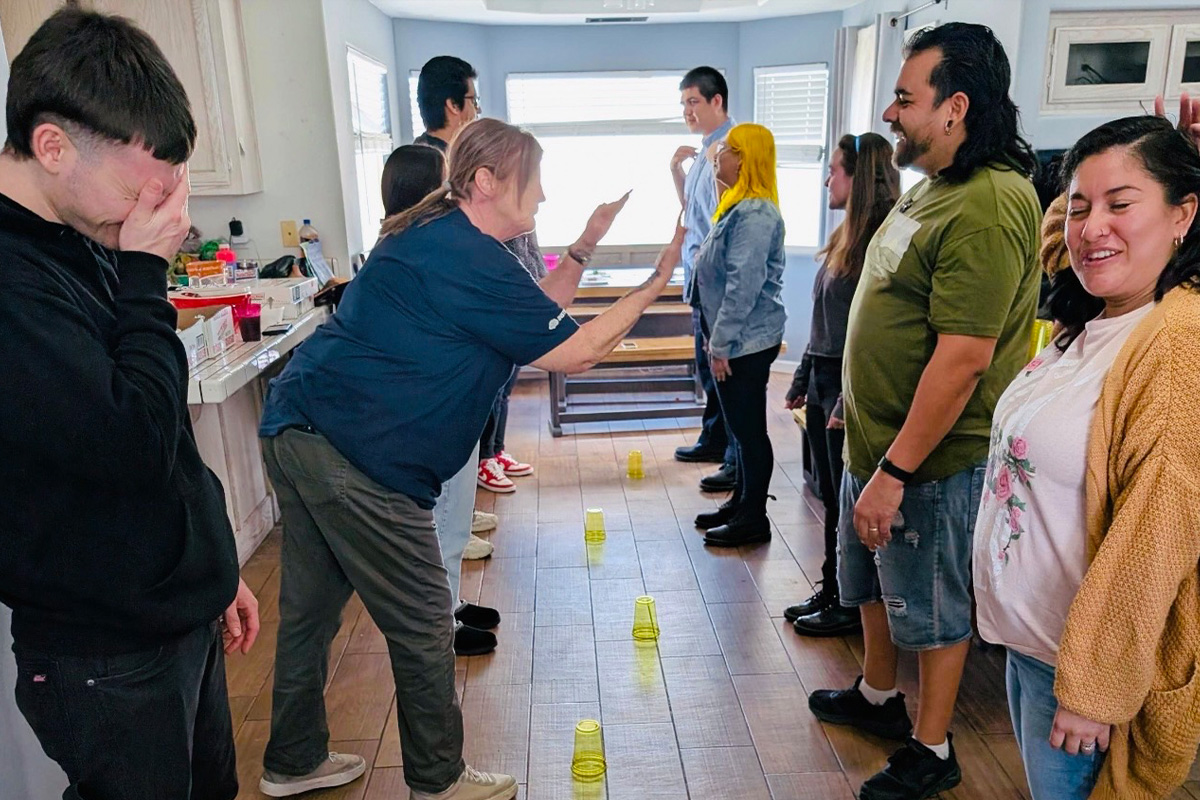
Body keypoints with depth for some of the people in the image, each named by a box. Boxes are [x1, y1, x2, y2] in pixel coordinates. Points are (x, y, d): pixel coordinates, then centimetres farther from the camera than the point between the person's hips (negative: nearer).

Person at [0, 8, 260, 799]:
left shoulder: (81, 250, 5)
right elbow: (136, 443, -28)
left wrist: (214, 571, 18)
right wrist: (146, 278, -19)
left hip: (180, 615, 8)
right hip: (110, 658, -8)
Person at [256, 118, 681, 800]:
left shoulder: (437, 235, 15)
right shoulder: (471, 259, -17)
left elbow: (538, 317, 18)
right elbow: (576, 352, -13)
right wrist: (657, 282, -5)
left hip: (299, 429, 11)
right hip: (355, 455, -11)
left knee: (311, 608, 20)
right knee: (422, 626, 4)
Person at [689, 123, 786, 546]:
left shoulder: (755, 214, -18)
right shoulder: (738, 206, 15)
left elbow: (744, 285, -24)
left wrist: (721, 343, -21)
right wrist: (715, 336, 21)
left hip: (747, 341, -10)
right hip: (736, 339, 10)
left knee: (749, 428, 0)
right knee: (740, 427, 18)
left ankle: (754, 519, 12)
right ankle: (741, 503, 30)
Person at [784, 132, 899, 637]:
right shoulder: (847, 237, 13)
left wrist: (847, 401, -22)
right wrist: (802, 382, 19)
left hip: (849, 388, -9)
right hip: (823, 381, 9)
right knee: (831, 497, 17)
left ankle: (853, 607, 18)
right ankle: (831, 591, 30)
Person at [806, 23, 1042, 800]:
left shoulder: (987, 207, -24)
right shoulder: (932, 186, 8)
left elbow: (963, 359, -28)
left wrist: (896, 471, -24)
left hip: (930, 457, -9)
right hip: (878, 439, 10)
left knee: (932, 607, 10)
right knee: (872, 583, 24)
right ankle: (878, 696, 47)